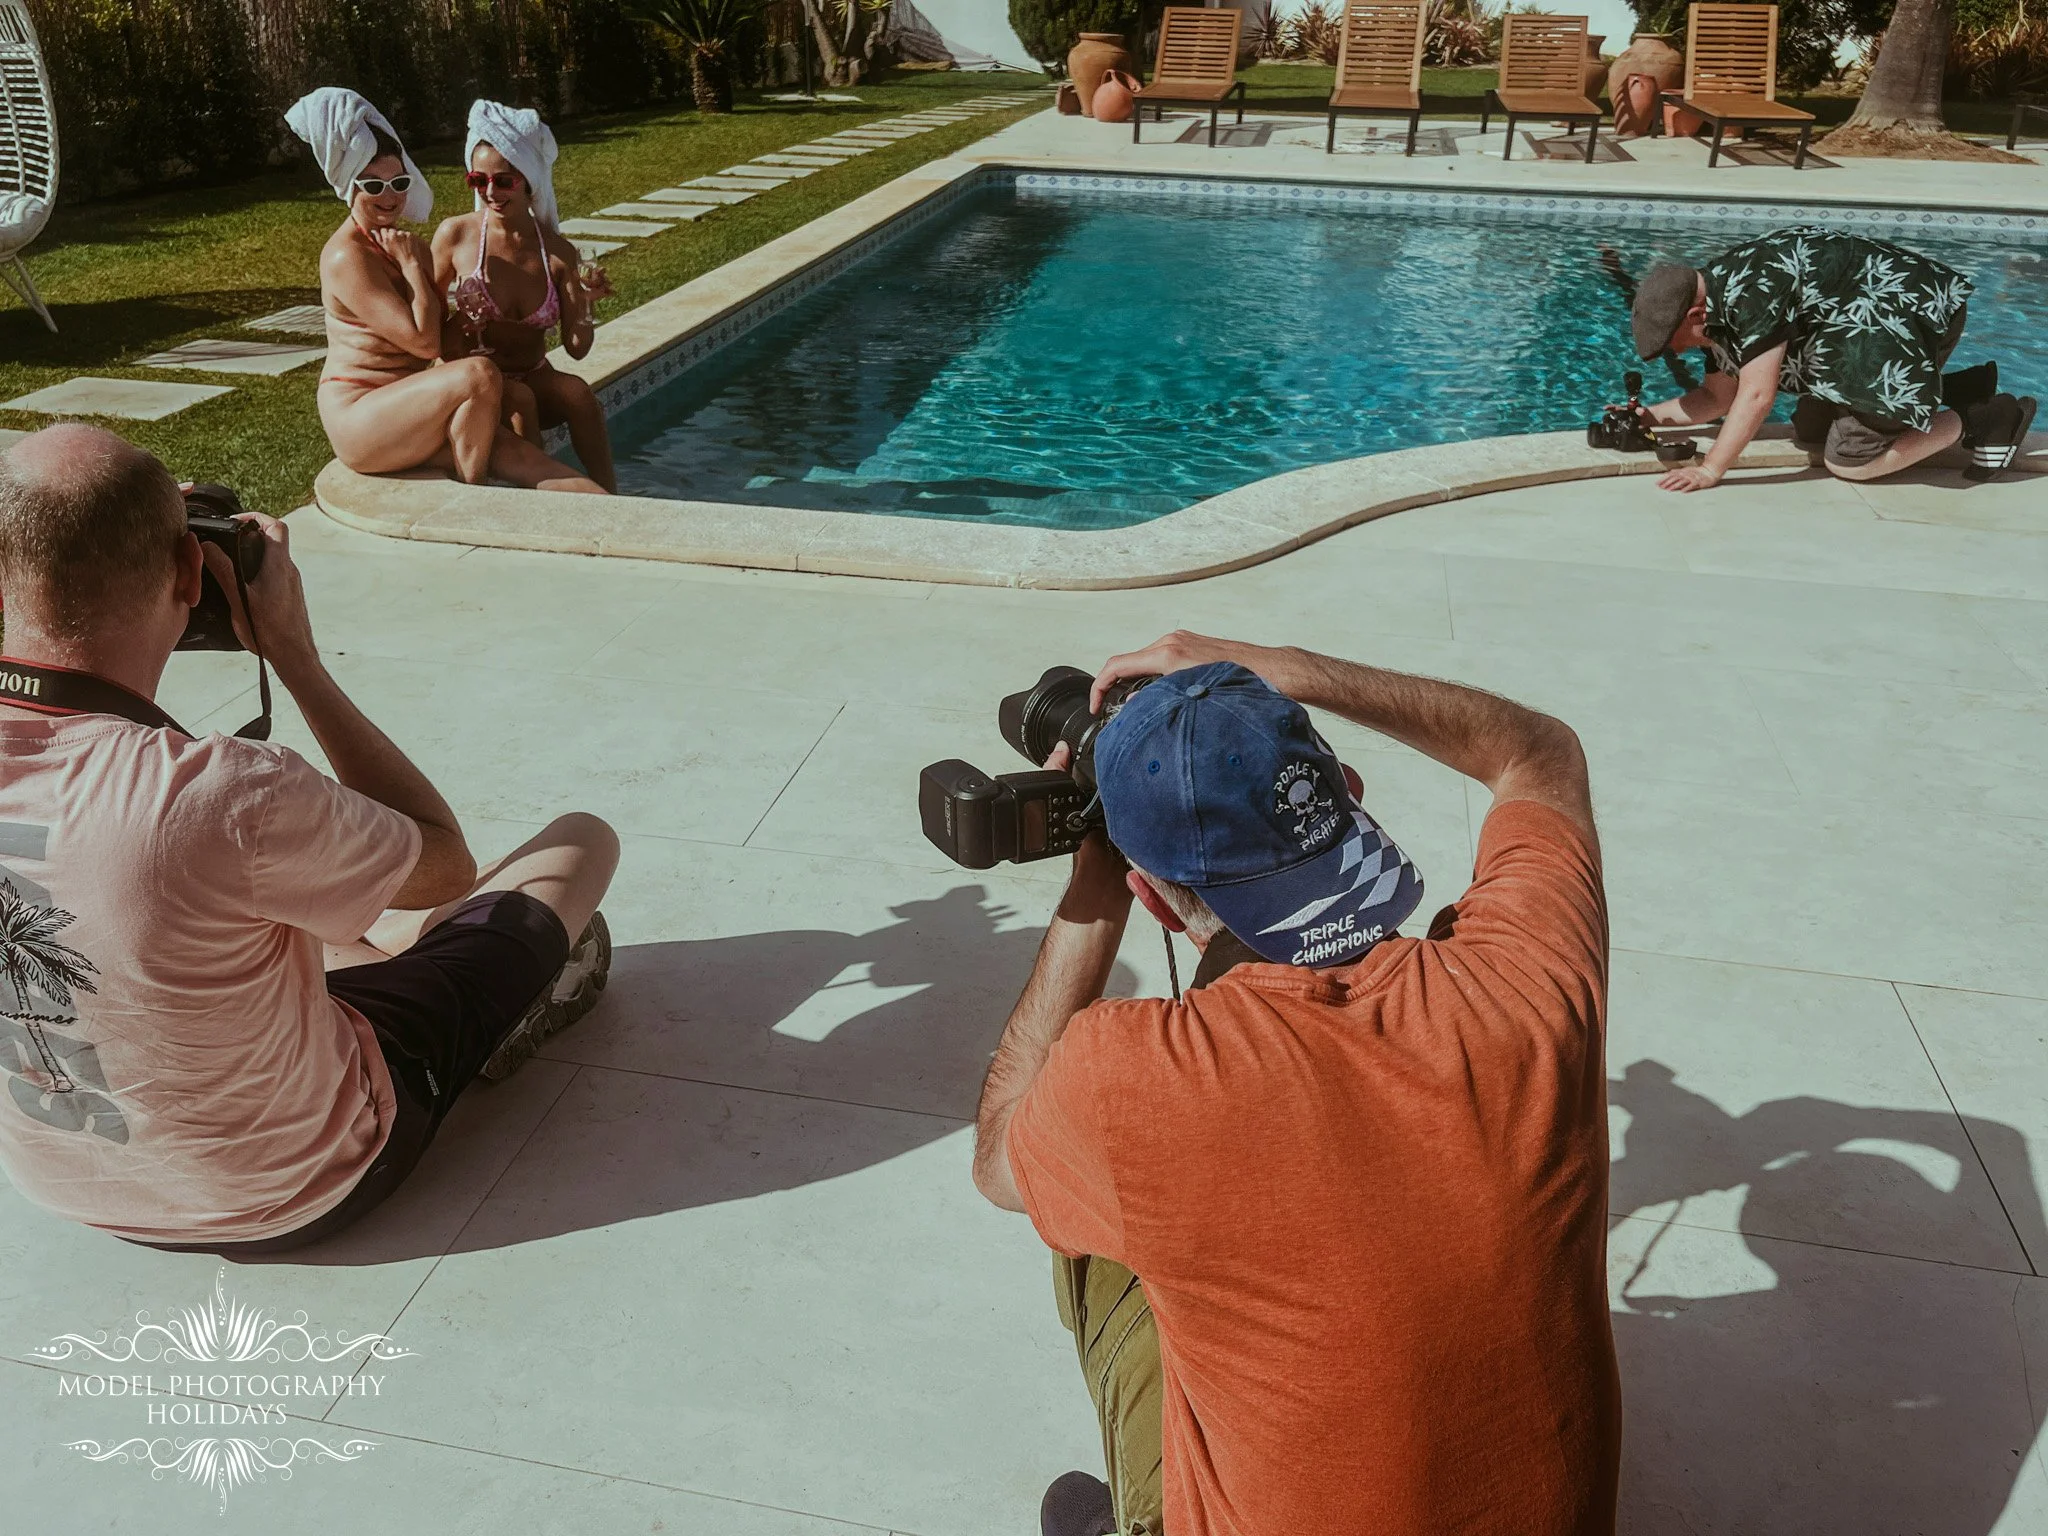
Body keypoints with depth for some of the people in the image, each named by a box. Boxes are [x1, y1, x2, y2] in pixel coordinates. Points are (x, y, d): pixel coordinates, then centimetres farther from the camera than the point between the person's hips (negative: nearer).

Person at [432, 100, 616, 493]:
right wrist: (452, 335, -18)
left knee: (577, 392, -30)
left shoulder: (557, 252, -2)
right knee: (519, 397, -34)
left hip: (536, 378, 2)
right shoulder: (456, 235, -6)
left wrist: (585, 304, -21)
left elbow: (577, 348, -3)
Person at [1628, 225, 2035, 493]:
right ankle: (1957, 391, 20)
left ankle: (1978, 420, 3)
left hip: (1912, 313, -10)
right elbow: (1717, 397, 11)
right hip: (1861, 329, 10)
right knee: (1809, 431, 14)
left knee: (1847, 462, -12)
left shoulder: (1750, 290, -28)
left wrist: (1710, 471, -30)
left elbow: (1756, 396, -30)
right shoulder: (1718, 304, 2)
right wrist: (1649, 417, 0)